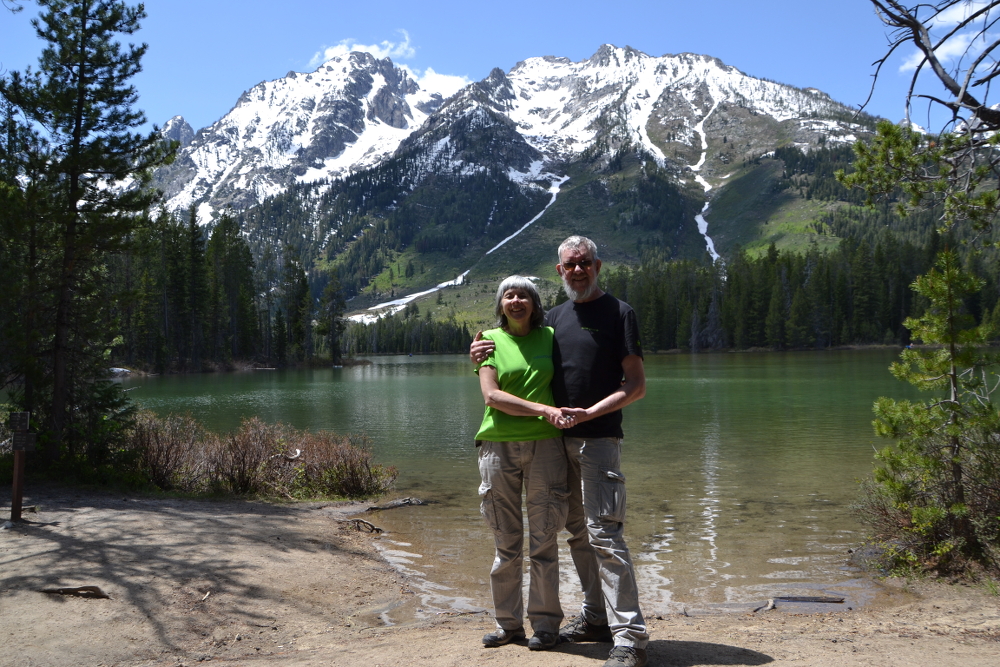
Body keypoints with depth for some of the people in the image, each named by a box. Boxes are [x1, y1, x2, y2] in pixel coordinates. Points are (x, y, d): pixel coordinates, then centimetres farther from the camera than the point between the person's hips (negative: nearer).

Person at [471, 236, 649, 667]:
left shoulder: (618, 313, -2)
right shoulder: (553, 318, 14)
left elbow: (636, 385, -6)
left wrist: (591, 412, -18)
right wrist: (481, 354, 5)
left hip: (598, 438, -6)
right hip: (559, 440, 7)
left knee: (604, 533, -12)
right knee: (577, 533, 13)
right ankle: (596, 618, 25)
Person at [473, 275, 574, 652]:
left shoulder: (549, 337, 8)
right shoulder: (490, 340, 5)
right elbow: (491, 395, -6)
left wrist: (564, 415, -3)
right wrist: (543, 410, -14)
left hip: (544, 446, 0)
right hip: (498, 447, 0)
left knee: (543, 540, 2)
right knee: (506, 542, 6)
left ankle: (545, 623, 14)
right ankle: (508, 623, 19)